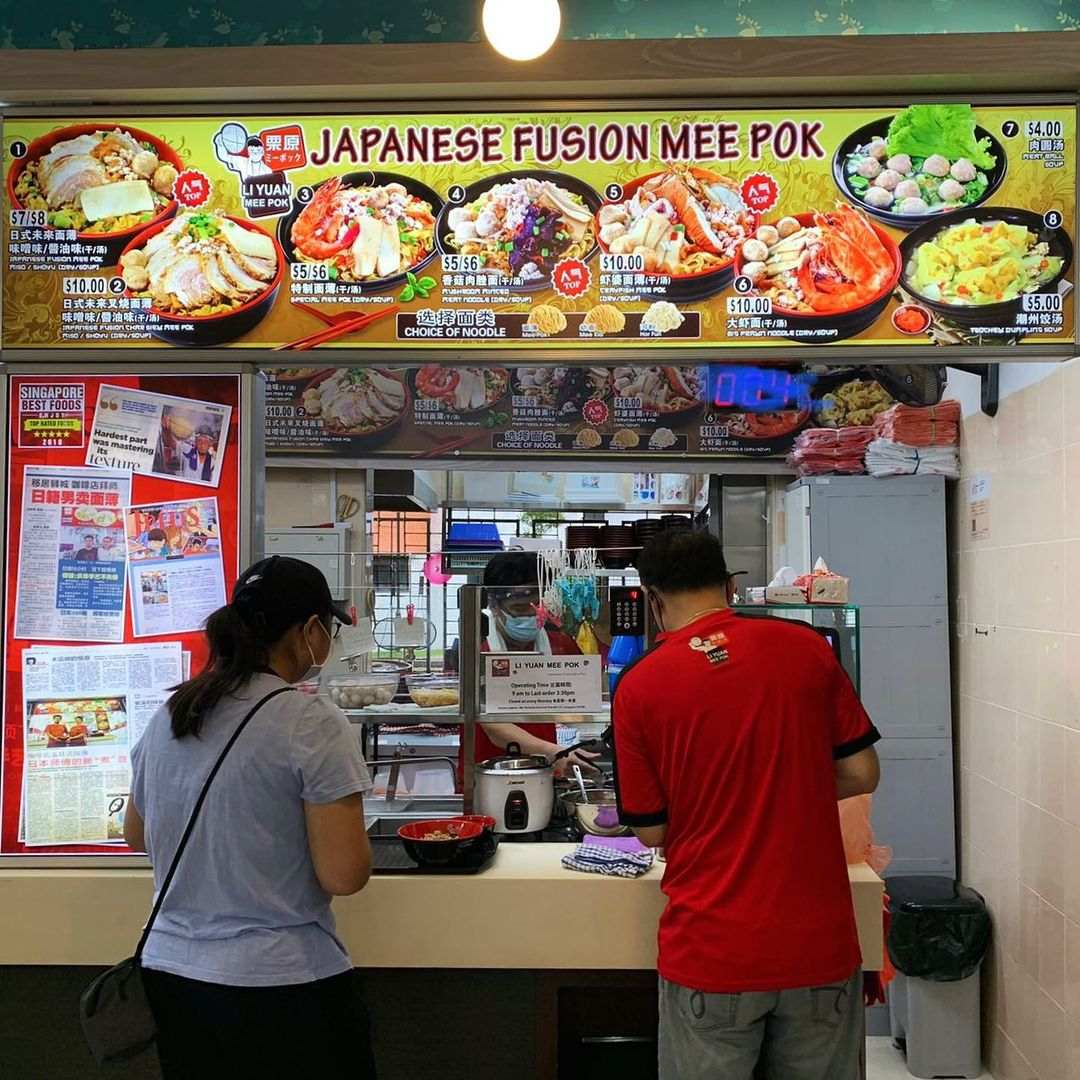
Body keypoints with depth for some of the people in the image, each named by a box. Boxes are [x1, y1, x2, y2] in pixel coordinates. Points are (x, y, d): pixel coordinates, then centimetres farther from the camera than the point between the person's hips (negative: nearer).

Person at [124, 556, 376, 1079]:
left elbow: (136, 837, 17)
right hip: (281, 983, -6)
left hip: (171, 972, 6)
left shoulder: (166, 717, 3)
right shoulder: (313, 723, -17)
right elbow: (343, 875, -19)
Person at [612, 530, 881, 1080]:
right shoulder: (805, 647, -4)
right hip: (818, 942, 2)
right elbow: (861, 773, 2)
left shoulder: (639, 686, -8)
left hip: (712, 952, -2)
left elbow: (651, 829, -1)